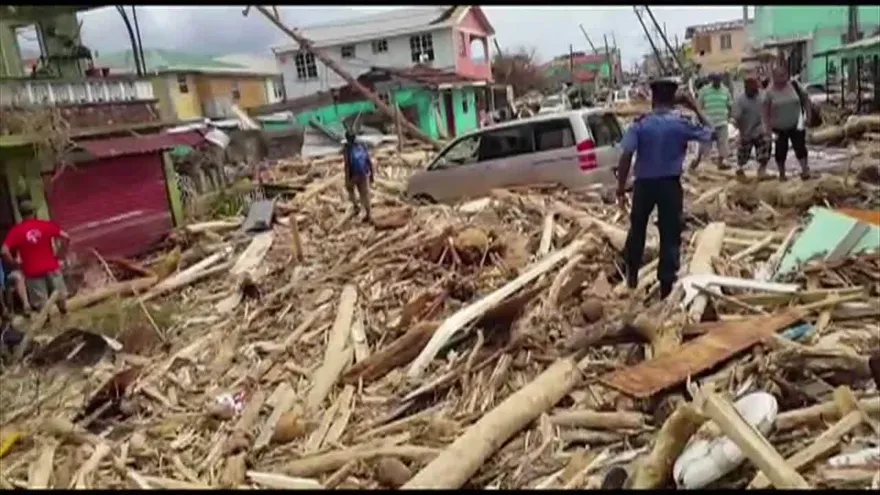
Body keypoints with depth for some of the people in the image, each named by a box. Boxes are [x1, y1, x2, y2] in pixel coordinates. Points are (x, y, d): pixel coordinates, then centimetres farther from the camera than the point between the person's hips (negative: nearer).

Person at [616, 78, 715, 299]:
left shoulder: (639, 124, -7)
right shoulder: (682, 124, -6)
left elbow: (626, 157, -14)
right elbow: (710, 133, 9)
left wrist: (621, 187, -8)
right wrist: (695, 108, 15)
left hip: (644, 183, 1)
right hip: (670, 183, -1)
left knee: (637, 227, 21)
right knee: (670, 233, 7)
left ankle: (632, 274, 31)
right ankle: (666, 284, 9)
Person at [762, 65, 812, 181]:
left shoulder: (794, 85, -4)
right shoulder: (769, 91, -8)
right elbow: (766, 111, -6)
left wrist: (807, 116, -2)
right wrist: (768, 127, -10)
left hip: (796, 125, 1)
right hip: (779, 128, 0)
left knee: (800, 146, -6)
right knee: (781, 151, 6)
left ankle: (805, 170, 0)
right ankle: (782, 173, 21)